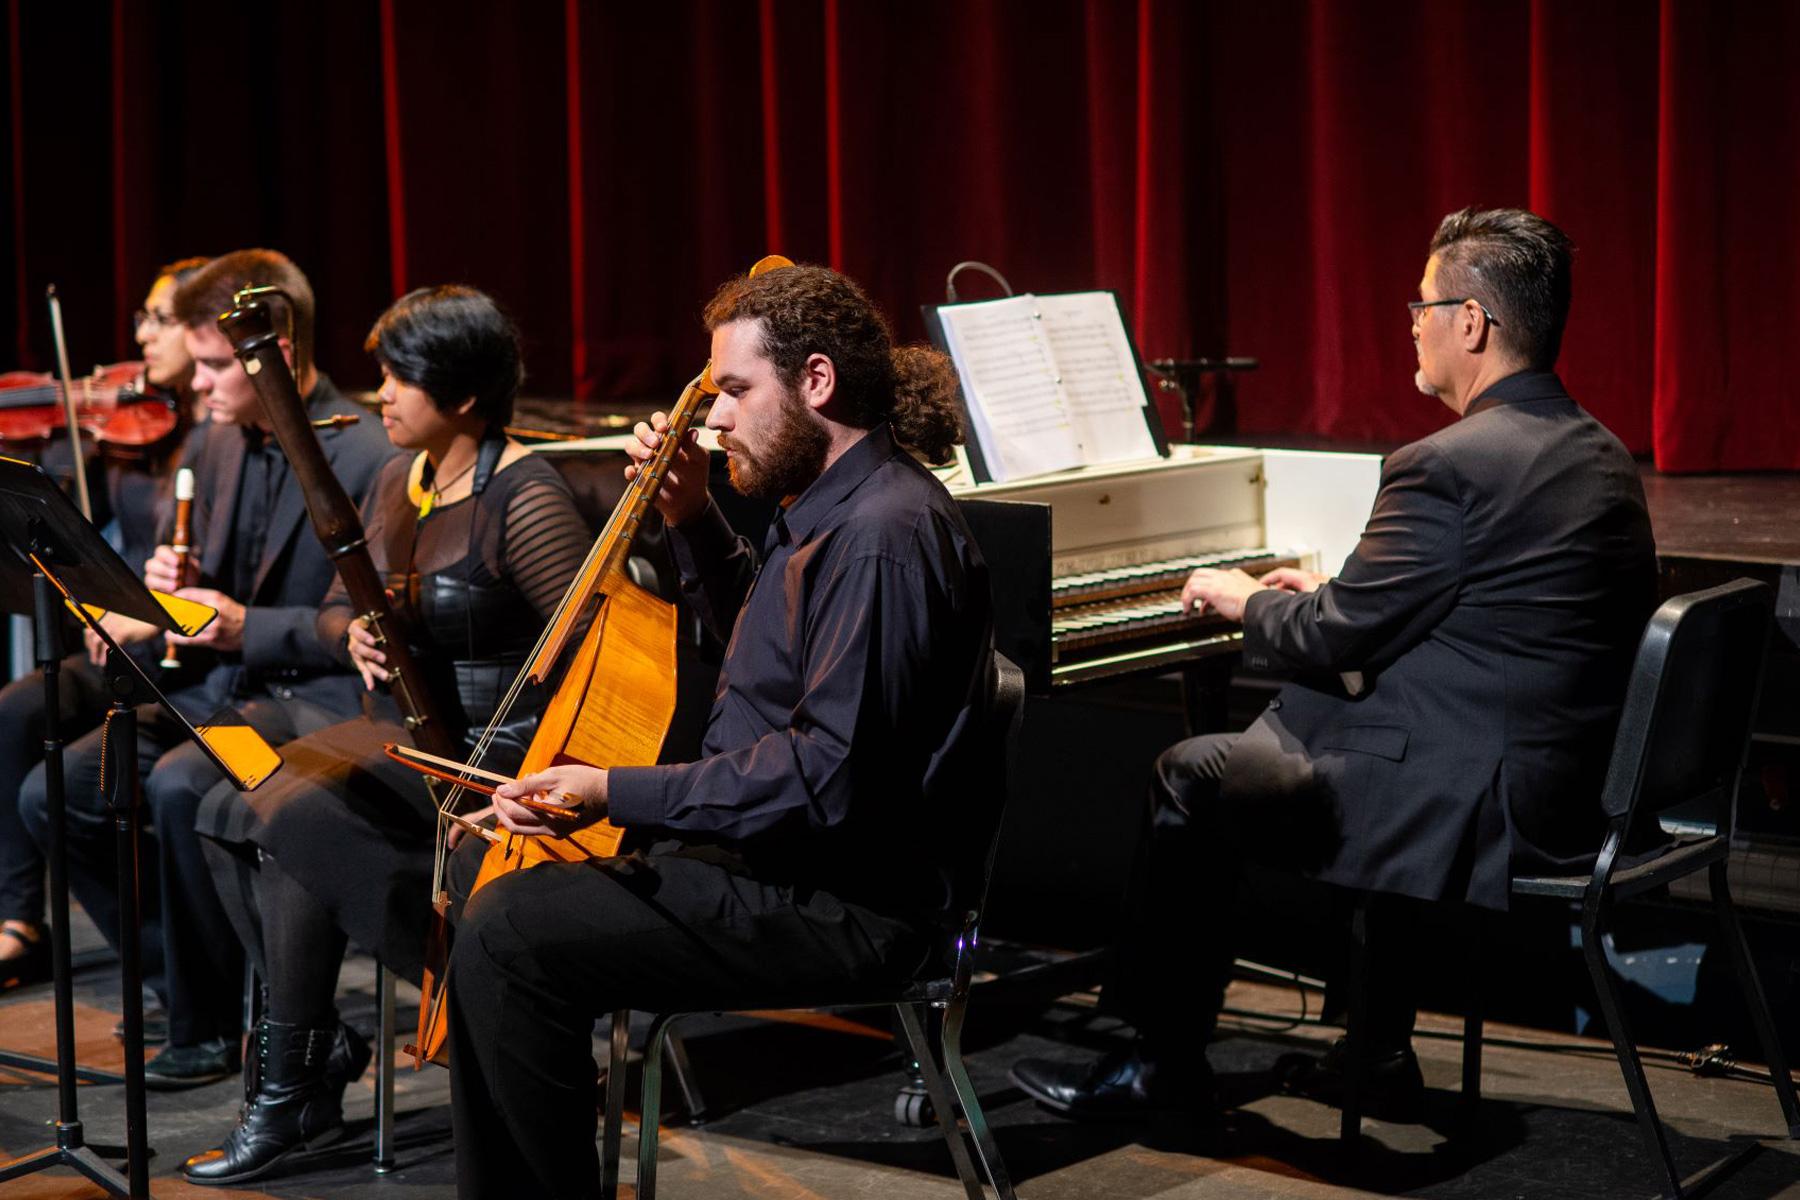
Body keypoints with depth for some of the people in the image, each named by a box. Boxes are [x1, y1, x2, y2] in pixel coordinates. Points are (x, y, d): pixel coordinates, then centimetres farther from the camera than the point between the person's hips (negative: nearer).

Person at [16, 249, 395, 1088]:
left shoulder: (368, 460, -15)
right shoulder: (222, 442, 12)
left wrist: (246, 627, -22)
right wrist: (177, 586, -1)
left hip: (319, 702, -9)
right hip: (218, 688, 9)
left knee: (179, 786, -33)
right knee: (51, 793, -5)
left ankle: (211, 1026, -13)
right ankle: (187, 976, 11)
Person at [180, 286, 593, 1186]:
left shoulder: (525, 498, -15)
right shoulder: (399, 483, 12)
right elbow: (335, 611, 18)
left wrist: (535, 761, -24)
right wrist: (352, 634, -6)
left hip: (489, 747, -8)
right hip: (399, 731, 8)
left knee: (292, 816, -24)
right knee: (226, 809, -11)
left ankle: (293, 1093, -11)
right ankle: (313, 1039, -1)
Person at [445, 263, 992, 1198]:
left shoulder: (886, 534, -21)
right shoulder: (834, 506, 13)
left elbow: (829, 773, -27)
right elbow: (754, 632, 33)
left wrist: (618, 793, -25)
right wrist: (692, 520, 18)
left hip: (844, 908, -11)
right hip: (775, 857, 11)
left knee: (509, 935, -22)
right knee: (498, 869, 17)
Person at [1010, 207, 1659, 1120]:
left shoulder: (1449, 466, -19)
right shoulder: (1601, 456, 10)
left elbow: (1332, 641, -13)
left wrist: (1245, 601, 7)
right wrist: (1333, 596, 21)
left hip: (1474, 816, -9)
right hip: (1576, 794, 10)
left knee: (1191, 779, 5)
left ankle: (1162, 1059, 17)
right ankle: (1378, 1045, 32)